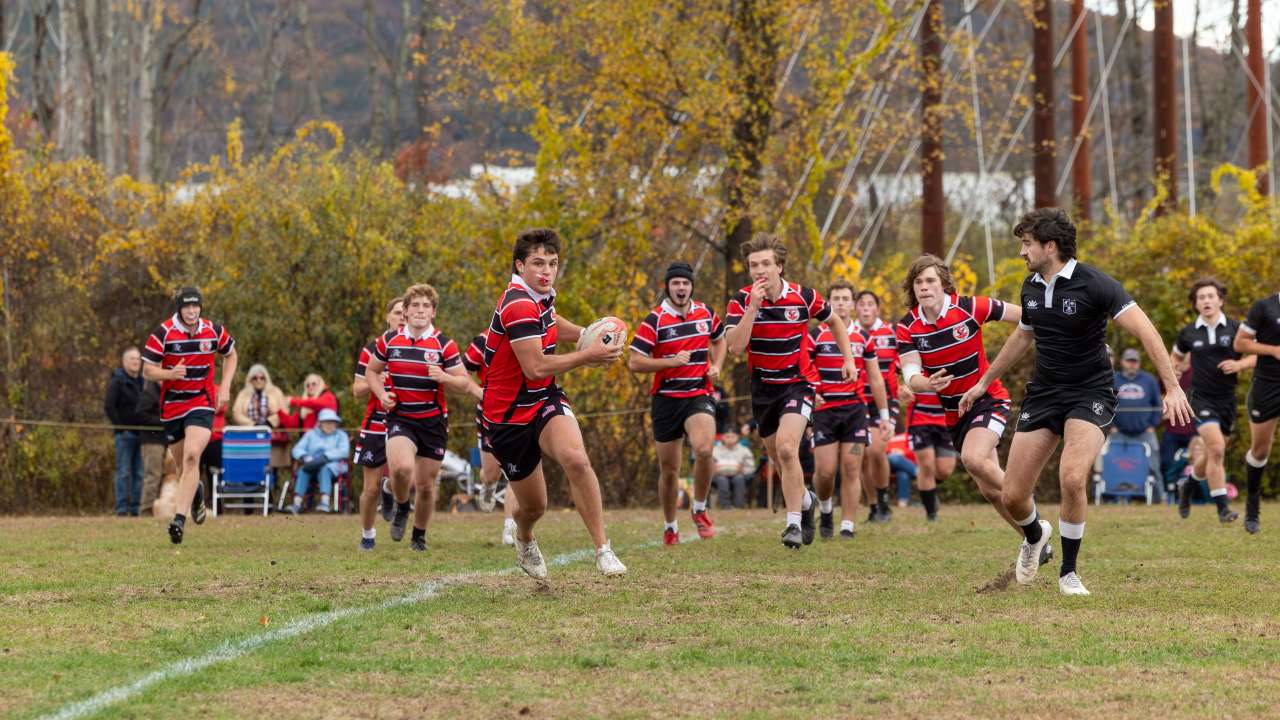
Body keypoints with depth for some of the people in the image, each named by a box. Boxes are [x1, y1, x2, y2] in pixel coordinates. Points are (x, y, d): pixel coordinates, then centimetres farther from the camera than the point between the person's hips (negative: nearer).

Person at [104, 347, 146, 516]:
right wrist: (119, 427, -12)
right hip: (125, 433, -6)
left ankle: (135, 508, 9)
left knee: (138, 473, 5)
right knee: (123, 472, -6)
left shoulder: (142, 382, 16)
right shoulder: (117, 382, -2)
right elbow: (109, 406, -8)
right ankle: (121, 509, -5)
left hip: (140, 432, 6)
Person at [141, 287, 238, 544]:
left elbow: (230, 355, 18)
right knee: (184, 463, 11)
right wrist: (170, 373, -27)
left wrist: (225, 387, 5)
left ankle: (180, 519, -25)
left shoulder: (214, 331, -2)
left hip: (202, 403, -1)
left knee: (192, 456, -21)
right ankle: (196, 492, 47)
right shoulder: (163, 333, -9)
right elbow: (147, 370, -7)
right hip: (172, 405, 1)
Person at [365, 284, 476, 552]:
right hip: (399, 417, 0)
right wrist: (382, 394, -3)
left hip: (433, 421, 0)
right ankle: (401, 509, 4)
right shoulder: (389, 340, 1)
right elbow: (371, 371, 15)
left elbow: (464, 383, 0)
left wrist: (444, 377, -21)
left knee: (426, 485, 5)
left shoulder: (444, 345, -3)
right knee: (402, 467, -28)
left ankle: (419, 536, 29)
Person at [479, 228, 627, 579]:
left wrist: (587, 335, 12)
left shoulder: (540, 296, 4)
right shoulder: (518, 305, -23)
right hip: (508, 415, -6)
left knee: (575, 458, -28)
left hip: (545, 401, 6)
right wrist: (588, 356, -19)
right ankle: (524, 541, 43)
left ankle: (603, 549, -23)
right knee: (534, 506, 5)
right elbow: (535, 367, -28)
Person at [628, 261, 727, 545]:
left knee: (704, 450, -26)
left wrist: (716, 366, 8)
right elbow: (634, 362, -11)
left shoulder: (706, 314, 5)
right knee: (669, 469, 5)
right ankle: (670, 527, 25)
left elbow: (719, 340, 26)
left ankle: (699, 510, -3)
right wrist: (671, 362, -20)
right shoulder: (655, 320, -7)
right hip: (666, 399, -1)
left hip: (699, 396, 1)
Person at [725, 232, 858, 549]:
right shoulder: (742, 300, -11)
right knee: (779, 460, 14)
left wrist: (849, 359, 1)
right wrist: (753, 306, -29)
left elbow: (834, 322, 9)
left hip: (797, 383, -3)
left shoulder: (803, 297, -11)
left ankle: (794, 523, -19)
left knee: (786, 449, -24)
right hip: (762, 389, 3)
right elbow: (735, 347, -24)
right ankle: (805, 500, 44)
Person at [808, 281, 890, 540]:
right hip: (824, 410, -2)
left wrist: (884, 414, 12)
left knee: (851, 468, -5)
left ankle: (847, 526, -2)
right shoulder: (815, 336, 0)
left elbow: (875, 379, 13)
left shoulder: (863, 338, 8)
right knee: (824, 470, -7)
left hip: (855, 409, 2)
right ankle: (825, 510, 22)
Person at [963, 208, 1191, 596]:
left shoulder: (1094, 284, -16)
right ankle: (1035, 535, 37)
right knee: (1013, 495, -1)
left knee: (1072, 478, -29)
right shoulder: (1031, 287, 5)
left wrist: (1172, 387, -29)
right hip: (1043, 392, 6)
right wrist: (984, 382, 32)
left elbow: (1145, 331, -21)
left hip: (1090, 393, -6)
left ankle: (1068, 573, -8)